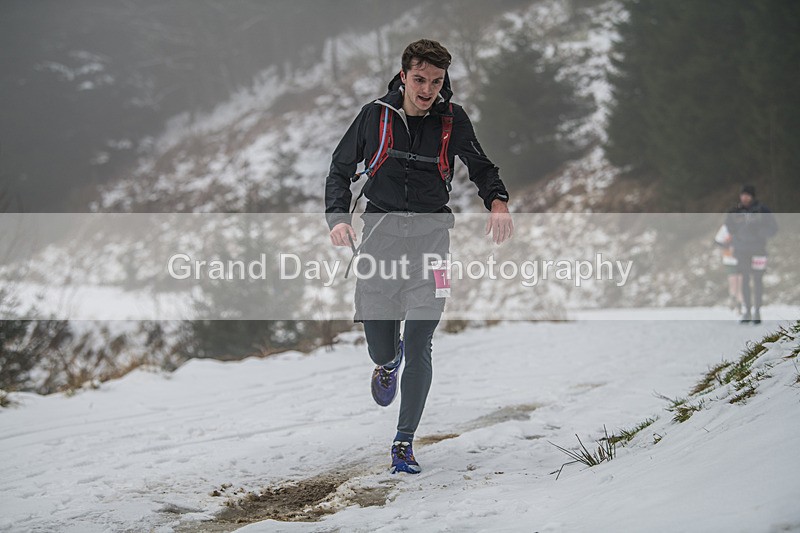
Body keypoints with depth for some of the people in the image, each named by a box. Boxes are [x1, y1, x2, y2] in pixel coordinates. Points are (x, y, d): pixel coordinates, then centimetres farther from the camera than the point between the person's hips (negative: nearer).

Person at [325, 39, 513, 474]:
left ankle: (404, 442, 6)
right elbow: (340, 169, 9)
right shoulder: (375, 116, -1)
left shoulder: (452, 121, 0)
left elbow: (481, 167, 14)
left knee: (419, 348, -7)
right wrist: (338, 217, -8)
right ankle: (388, 361, 44)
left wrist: (497, 201, -7)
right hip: (380, 235, 0)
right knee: (380, 349, 3)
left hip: (431, 238, 0)